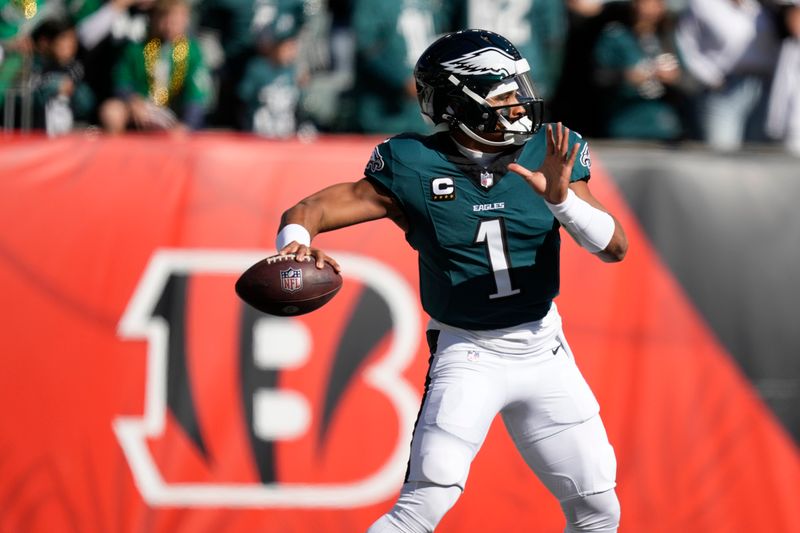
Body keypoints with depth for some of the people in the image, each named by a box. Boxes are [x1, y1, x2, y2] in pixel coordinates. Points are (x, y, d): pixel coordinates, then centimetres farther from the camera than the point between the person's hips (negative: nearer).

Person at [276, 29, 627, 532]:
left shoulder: (548, 155, -6)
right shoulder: (414, 169, -13)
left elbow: (616, 247, -11)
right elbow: (306, 212, -10)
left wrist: (561, 197, -30)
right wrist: (297, 245, -35)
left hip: (543, 350, 4)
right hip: (466, 355, -4)